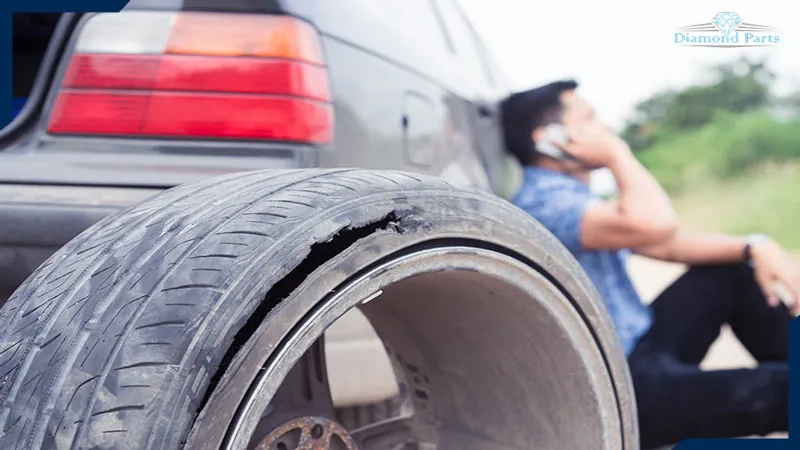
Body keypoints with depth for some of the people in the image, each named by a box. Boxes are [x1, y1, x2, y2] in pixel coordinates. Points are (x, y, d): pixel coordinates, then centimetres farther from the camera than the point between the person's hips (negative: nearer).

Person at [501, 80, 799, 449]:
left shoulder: (579, 199, 14)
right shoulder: (542, 201, -20)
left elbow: (668, 244, 15)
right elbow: (655, 225, -35)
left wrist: (753, 247, 0)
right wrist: (618, 153, -18)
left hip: (638, 349, 11)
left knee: (734, 269, 14)